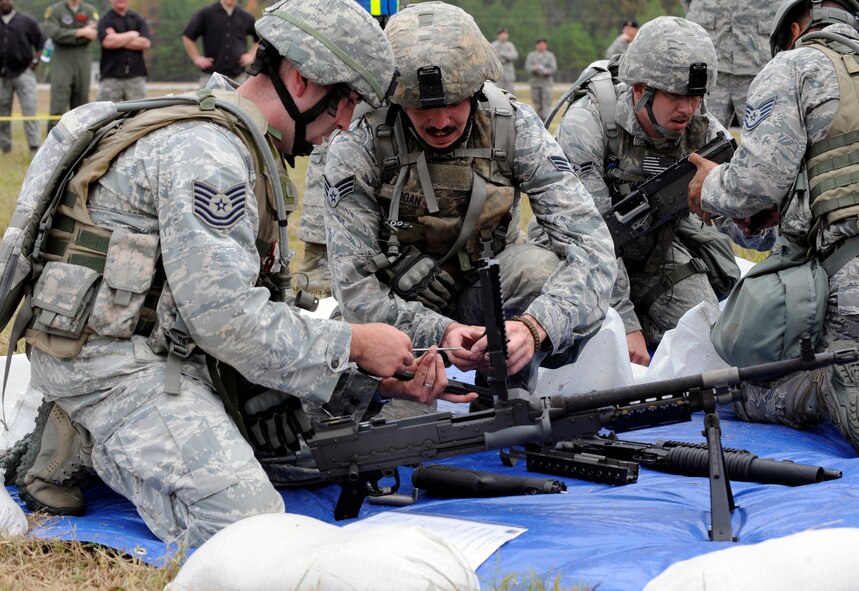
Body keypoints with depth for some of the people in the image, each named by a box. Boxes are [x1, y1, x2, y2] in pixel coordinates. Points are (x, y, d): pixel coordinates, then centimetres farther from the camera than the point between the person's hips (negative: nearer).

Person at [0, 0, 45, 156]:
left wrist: (35, 61, -3)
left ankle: (35, 147, -9)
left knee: (29, 110, -10)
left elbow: (43, 43, 5)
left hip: (23, 73, -3)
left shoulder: (27, 21, 2)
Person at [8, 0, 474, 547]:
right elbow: (228, 318, -22)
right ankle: (90, 446, -2)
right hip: (114, 362, -10)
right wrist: (353, 343, -12)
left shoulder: (249, 153, 15)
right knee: (248, 521, -20)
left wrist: (384, 380, 3)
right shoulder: (207, 153, -18)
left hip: (172, 353, 10)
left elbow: (261, 311, 13)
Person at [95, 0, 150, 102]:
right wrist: (132, 35, -4)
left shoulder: (138, 19, 11)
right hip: (111, 77, -2)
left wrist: (119, 39, -5)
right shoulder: (105, 21, 3)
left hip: (136, 76, 2)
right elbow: (107, 42, -15)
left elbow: (146, 43, -3)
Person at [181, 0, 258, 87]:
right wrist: (197, 58, -1)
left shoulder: (246, 17, 9)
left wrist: (251, 55, 9)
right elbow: (187, 36, 5)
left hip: (238, 76, 2)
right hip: (211, 74, -2)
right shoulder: (205, 14, 2)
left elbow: (259, 38, 22)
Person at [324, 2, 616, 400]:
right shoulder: (357, 148, -20)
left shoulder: (514, 127, -18)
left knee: (543, 269, -29)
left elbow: (590, 245, -24)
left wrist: (535, 326, -43)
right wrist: (437, 332, -40)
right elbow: (354, 288, -22)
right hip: (401, 305, -1)